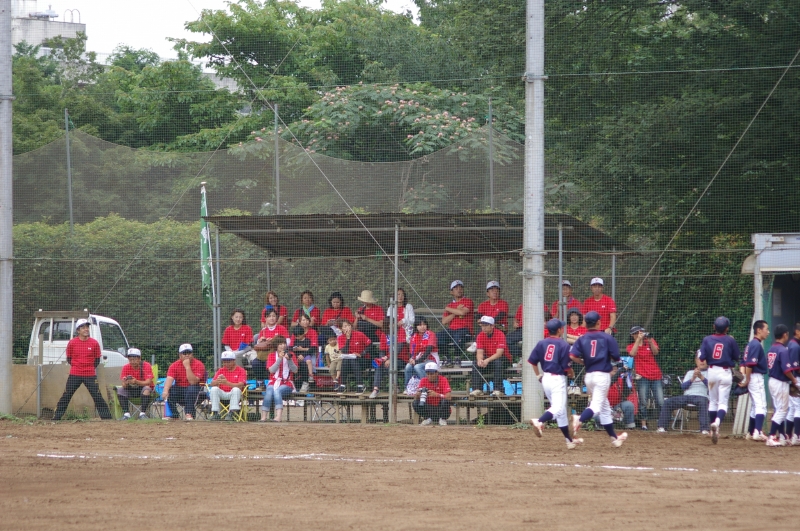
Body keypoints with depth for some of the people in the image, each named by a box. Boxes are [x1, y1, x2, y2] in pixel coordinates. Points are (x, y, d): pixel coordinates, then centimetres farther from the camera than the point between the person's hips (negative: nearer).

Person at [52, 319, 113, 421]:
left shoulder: (94, 343, -1)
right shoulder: (72, 343, 0)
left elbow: (97, 360, 10)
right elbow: (69, 359, 11)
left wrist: (90, 368, 4)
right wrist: (77, 366, 6)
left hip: (90, 375, 0)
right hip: (74, 375, 0)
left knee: (97, 396, -2)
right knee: (66, 396, -1)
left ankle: (106, 417, 4)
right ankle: (56, 417, 4)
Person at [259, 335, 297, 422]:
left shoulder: (290, 354, 8)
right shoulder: (272, 355, 10)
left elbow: (295, 370, -2)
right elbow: (271, 370, -5)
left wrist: (289, 359, -16)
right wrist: (280, 359, -14)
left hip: (287, 383, -2)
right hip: (273, 382, 2)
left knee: (277, 391, -33)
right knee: (269, 392, -30)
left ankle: (278, 417, -46)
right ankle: (263, 417, -31)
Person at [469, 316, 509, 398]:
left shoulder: (500, 335, -18)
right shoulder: (481, 336, -3)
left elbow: (499, 353, -26)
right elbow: (480, 352, -10)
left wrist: (487, 360, -42)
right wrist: (480, 360, -35)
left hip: (503, 360, -4)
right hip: (487, 359, 4)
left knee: (497, 362, -38)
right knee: (476, 363, -24)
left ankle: (498, 390, -36)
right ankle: (477, 389, -27)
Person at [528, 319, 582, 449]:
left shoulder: (542, 343, 5)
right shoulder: (563, 345, -10)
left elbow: (532, 360, 4)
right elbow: (566, 366, -12)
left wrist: (538, 375, 16)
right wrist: (572, 374, 8)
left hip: (545, 378, 7)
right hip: (558, 379, -7)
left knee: (561, 411, 14)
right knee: (558, 408, -12)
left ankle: (569, 440, 20)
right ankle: (539, 421, -39)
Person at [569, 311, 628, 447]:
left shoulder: (582, 339, 3)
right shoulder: (607, 338, -4)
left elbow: (572, 356, -9)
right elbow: (616, 357, -7)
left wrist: (583, 362, 10)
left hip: (589, 375, 5)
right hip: (603, 375, -5)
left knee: (605, 407, 16)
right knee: (597, 406, -13)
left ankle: (614, 438, 23)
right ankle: (580, 420, -42)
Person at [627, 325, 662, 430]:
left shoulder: (650, 342, 13)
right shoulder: (631, 346, 10)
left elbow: (655, 352, -4)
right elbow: (632, 353, -13)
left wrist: (650, 341, -18)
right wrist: (638, 340, -13)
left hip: (656, 375, 1)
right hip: (643, 377, -1)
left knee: (660, 402, -5)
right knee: (643, 402, -6)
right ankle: (643, 424, -2)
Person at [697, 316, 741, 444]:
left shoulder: (707, 339, -4)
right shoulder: (730, 340, -6)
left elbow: (701, 358, -7)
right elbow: (737, 358, 3)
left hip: (712, 371, 2)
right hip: (725, 373, -2)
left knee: (712, 402, 16)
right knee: (723, 403, -3)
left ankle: (713, 429, 19)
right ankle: (717, 422, -31)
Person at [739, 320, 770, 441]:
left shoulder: (751, 344, 15)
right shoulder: (756, 345, -15)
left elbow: (743, 363, 16)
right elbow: (750, 364, -21)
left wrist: (743, 378, 5)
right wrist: (747, 381, -17)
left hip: (752, 378, 10)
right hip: (756, 378, -10)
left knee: (755, 406, 17)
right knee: (761, 406, -15)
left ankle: (750, 433, 23)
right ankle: (758, 432, -27)